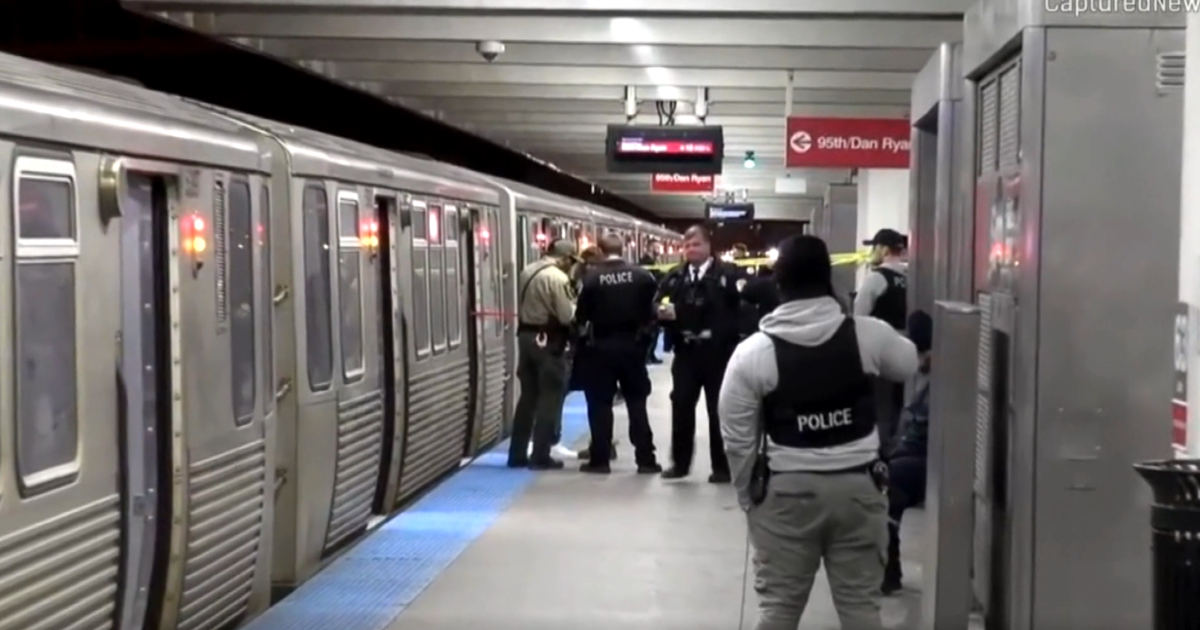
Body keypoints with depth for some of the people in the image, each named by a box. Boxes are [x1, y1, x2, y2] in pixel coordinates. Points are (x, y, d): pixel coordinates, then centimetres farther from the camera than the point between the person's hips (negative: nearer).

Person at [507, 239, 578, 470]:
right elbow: (567, 316, -15)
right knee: (550, 398, 2)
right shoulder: (558, 278, -16)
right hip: (548, 341, -8)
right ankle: (540, 456, 2)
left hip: (526, 336, 8)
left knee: (528, 396, 15)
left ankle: (517, 454, 18)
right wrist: (577, 306, 3)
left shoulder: (526, 272, 7)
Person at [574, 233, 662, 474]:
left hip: (601, 347, -2)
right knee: (637, 403, 9)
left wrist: (585, 324, 13)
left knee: (600, 403, 5)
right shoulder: (642, 275, -3)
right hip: (632, 345, 2)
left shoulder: (592, 277, -10)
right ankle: (645, 459, 9)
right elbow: (651, 310, -1)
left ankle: (600, 459, 6)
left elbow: (581, 314, -7)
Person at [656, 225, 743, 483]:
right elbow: (658, 306, 6)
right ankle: (680, 463, 19)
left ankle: (722, 467, 13)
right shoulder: (674, 277, 9)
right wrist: (664, 312, -16)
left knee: (719, 410, 5)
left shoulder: (728, 272, -5)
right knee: (681, 407, 8)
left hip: (718, 353, -4)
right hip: (686, 353, 4)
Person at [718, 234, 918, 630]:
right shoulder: (867, 335, -8)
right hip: (857, 486, 1)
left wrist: (748, 495, 9)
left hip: (786, 491, -1)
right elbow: (908, 364, 15)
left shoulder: (752, 352, -10)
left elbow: (738, 439, -5)